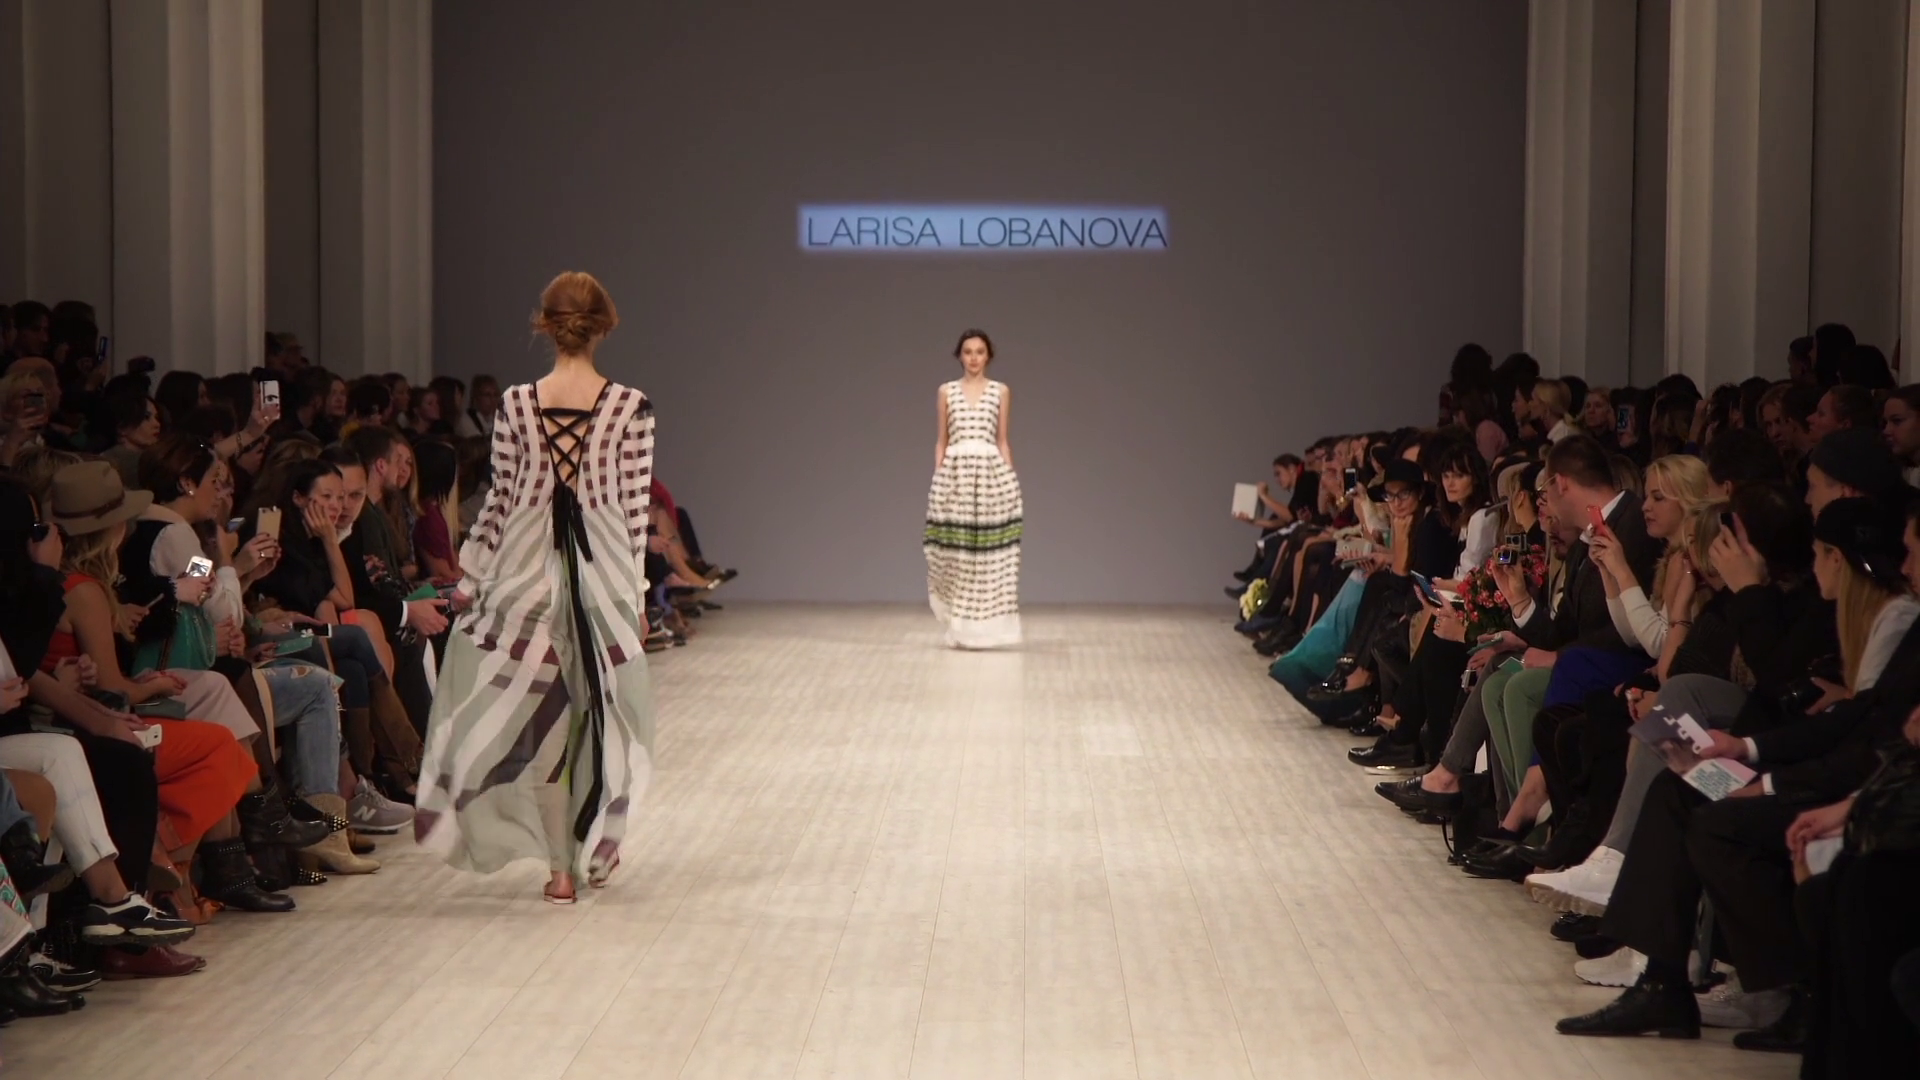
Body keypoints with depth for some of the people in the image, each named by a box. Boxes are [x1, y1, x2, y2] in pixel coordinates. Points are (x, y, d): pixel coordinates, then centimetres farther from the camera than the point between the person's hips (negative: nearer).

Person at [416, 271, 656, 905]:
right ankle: (598, 846, 27)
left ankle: (561, 866, 5)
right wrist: (636, 592, 3)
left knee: (538, 712, 6)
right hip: (603, 567, 0)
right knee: (602, 706, 16)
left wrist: (471, 578, 10)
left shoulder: (516, 406, -3)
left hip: (529, 567, 0)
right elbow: (634, 507, -5)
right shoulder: (629, 407, -6)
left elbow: (500, 501, 0)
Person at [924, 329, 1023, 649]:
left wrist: (1010, 479, 2)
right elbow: (941, 440, 9)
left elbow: (1002, 441, 8)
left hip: (991, 473, 0)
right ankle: (960, 629, 7)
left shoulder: (1000, 391, 7)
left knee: (989, 554, -3)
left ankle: (983, 628, 4)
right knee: (956, 553, -2)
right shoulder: (946, 391, 7)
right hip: (955, 474, 0)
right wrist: (937, 477, 1)